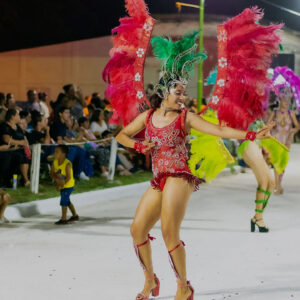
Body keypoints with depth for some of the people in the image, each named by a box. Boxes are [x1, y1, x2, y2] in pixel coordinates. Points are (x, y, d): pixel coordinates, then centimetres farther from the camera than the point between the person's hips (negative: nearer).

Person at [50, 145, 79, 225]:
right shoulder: (55, 162, -3)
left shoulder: (67, 164, -24)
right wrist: (56, 179, -21)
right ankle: (75, 215, 36)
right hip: (61, 186, 8)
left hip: (68, 185, -8)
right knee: (67, 201, 19)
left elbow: (68, 177, -25)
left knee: (63, 201, -10)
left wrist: (61, 185, -25)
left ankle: (63, 219, 0)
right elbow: (52, 173, -2)